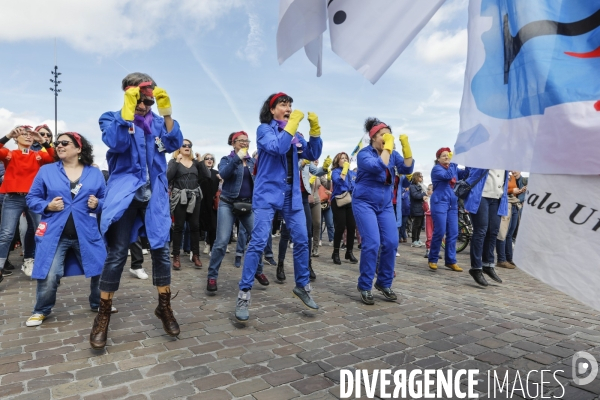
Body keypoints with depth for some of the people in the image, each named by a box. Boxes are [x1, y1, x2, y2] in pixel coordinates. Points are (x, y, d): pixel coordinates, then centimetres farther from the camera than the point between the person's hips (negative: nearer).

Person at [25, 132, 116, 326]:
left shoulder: (95, 173, 5)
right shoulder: (46, 171, 4)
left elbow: (105, 199, 11)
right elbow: (32, 198, 6)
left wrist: (97, 204, -11)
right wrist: (47, 206, -12)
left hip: (86, 233, 1)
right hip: (54, 233, -1)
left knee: (99, 270, 5)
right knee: (48, 276, -4)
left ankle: (98, 303, 30)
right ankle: (41, 310, 22)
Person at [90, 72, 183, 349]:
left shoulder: (158, 121, 13)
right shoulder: (112, 118, 6)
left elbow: (174, 144, -4)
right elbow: (116, 143, -15)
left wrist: (167, 113, -13)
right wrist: (128, 112, -20)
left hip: (154, 196, 3)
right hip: (125, 195, -2)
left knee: (161, 249, 3)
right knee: (116, 253, -2)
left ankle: (164, 307, 17)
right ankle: (103, 314, 12)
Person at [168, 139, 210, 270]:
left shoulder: (195, 162, 13)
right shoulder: (174, 161, 4)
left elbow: (207, 175, 2)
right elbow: (168, 176, -13)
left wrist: (201, 161, -5)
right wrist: (177, 161, -15)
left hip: (194, 197, 3)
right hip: (179, 198, -3)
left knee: (195, 226, 3)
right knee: (179, 227, -1)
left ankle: (196, 255, 11)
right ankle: (176, 256, 5)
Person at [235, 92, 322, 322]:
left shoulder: (295, 135, 15)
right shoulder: (264, 129, 0)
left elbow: (313, 155, 6)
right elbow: (278, 148, -19)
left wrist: (315, 129, -3)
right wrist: (292, 124, -16)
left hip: (292, 195, 6)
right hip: (268, 193, -5)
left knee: (302, 241, 5)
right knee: (258, 242, -11)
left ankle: (302, 286, 21)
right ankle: (244, 294, -4)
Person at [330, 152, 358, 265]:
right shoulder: (335, 171, -1)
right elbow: (338, 181, -22)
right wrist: (345, 169, -17)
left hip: (350, 202, 6)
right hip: (338, 202, -5)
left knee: (352, 227, 2)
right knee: (340, 227, -9)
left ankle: (349, 252, 14)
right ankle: (336, 253, 2)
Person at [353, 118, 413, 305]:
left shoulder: (392, 154, 6)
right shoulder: (364, 153, -10)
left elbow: (407, 169, -6)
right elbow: (378, 166, -28)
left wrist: (406, 146, -12)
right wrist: (387, 146, -20)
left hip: (385, 205, 6)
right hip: (365, 203, -5)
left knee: (391, 243, -3)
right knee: (372, 243, -16)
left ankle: (384, 283, 14)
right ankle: (365, 286, -2)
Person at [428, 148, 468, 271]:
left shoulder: (453, 167, 14)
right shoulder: (436, 168, -2)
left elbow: (464, 174, -4)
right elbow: (447, 175, -21)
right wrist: (453, 163, -23)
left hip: (453, 204, 6)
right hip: (440, 203, -6)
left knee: (453, 233, 3)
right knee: (439, 232, -8)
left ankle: (450, 261, 10)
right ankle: (432, 259, 4)